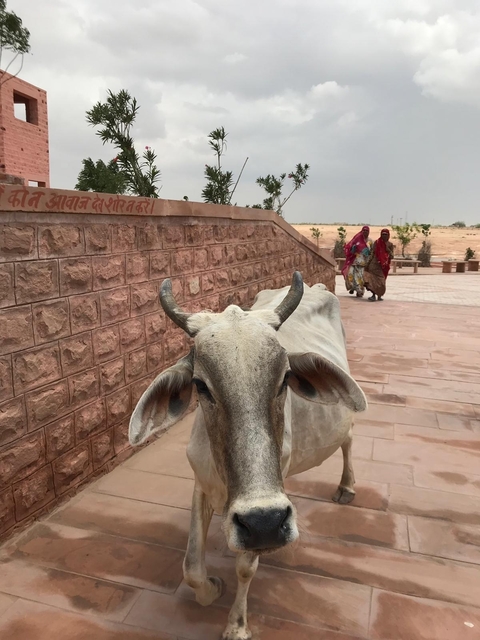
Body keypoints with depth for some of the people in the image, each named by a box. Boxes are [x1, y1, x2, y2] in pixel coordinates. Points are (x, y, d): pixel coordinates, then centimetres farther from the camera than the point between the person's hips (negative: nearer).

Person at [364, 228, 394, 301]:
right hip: (375, 263, -1)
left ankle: (379, 295, 19)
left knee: (381, 281, 6)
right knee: (373, 279, -13)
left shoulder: (390, 244, 6)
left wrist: (387, 249, -11)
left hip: (384, 265, 1)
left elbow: (392, 256, 3)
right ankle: (373, 295, -13)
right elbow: (372, 253, 4)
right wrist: (368, 263, -2)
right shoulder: (377, 242, 3)